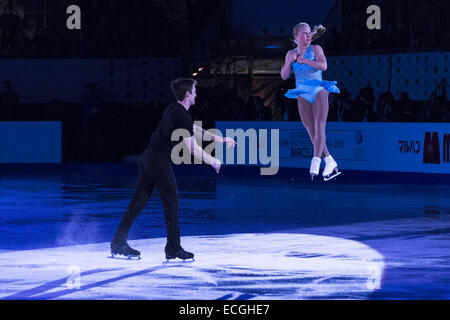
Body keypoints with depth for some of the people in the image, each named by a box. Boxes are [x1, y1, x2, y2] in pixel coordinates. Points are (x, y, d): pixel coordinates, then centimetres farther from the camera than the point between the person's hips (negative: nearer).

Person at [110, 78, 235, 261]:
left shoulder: (173, 109, 15)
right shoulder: (182, 116, -15)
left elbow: (195, 129, 26)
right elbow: (192, 148, -14)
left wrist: (220, 140, 28)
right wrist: (213, 162, -2)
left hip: (147, 157, 9)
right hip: (160, 162, -9)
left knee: (139, 201, 10)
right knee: (171, 201, -1)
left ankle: (118, 244, 11)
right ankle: (173, 249, 2)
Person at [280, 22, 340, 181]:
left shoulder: (316, 49, 6)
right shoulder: (291, 53, 15)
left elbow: (323, 66, -10)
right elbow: (284, 76, 9)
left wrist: (305, 61, -19)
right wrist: (291, 61, -5)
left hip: (318, 91, -3)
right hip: (303, 95, 3)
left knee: (319, 128, -16)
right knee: (312, 132, -5)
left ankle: (316, 162, -25)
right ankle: (330, 163, 1)